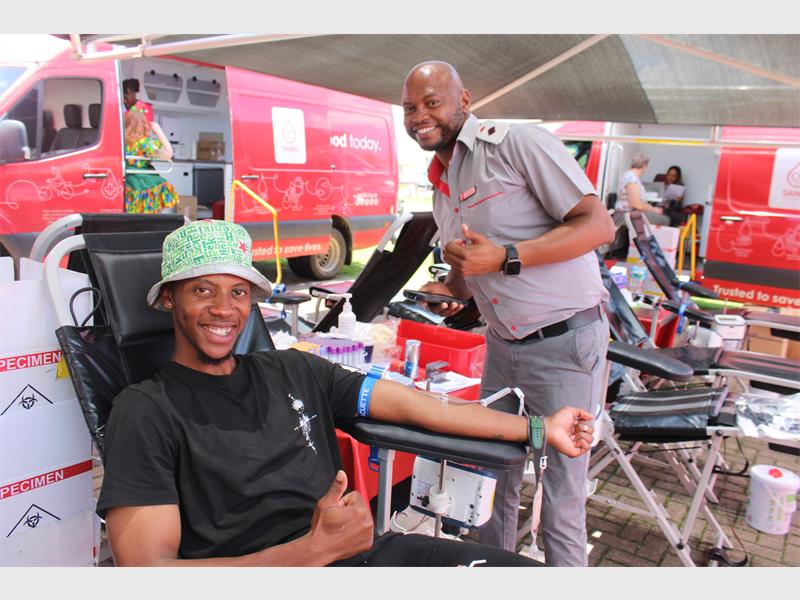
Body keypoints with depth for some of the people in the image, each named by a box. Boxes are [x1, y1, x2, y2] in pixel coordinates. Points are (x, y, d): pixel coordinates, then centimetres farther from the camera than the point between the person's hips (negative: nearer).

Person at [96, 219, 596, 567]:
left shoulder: (294, 371, 14)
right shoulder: (147, 411, -1)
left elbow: (413, 406, 13)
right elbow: (147, 562, -12)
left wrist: (539, 429, 13)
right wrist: (315, 549, -22)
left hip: (367, 551, 6)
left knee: (529, 570, -8)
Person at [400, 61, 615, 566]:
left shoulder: (518, 143, -13)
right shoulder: (439, 181, 11)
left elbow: (598, 225, -18)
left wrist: (504, 258, -24)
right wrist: (450, 290, 0)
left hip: (564, 342, -7)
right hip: (502, 345, 7)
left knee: (561, 494, 2)